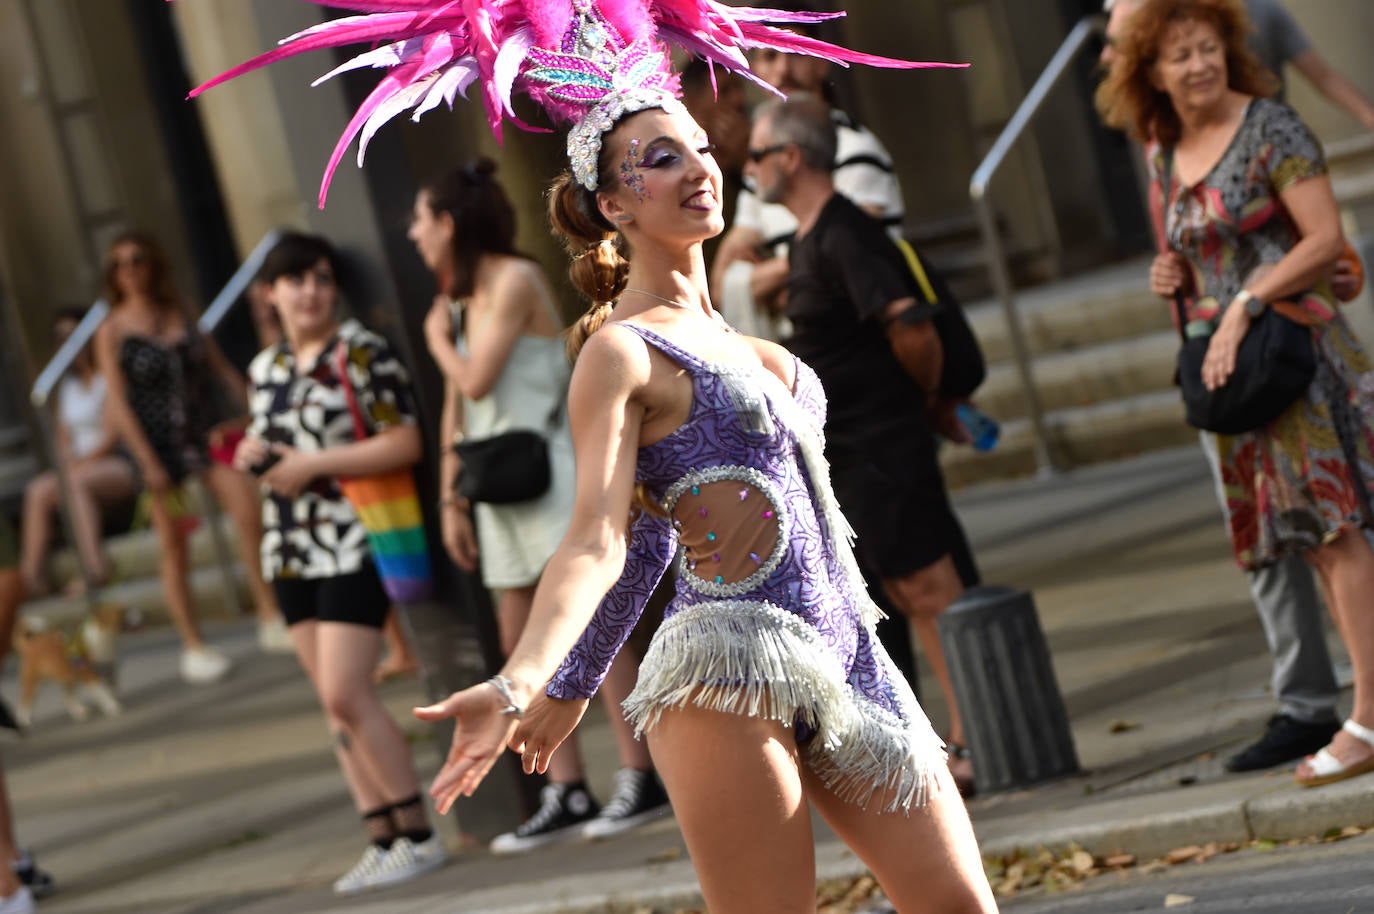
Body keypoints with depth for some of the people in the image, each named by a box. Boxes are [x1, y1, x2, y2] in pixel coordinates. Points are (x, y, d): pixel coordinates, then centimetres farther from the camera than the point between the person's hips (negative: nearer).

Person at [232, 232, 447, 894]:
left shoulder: (362, 352, -7)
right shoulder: (264, 369, 13)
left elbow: (406, 443, -14)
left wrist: (312, 465, -16)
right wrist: (250, 456, 2)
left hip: (351, 542, -7)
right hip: (290, 549, 7)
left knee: (346, 694, -13)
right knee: (333, 701, 6)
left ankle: (418, 833, -4)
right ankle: (381, 837, 11)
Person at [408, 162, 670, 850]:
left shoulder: (514, 280, -9)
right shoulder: (458, 298, 16)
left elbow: (476, 380, -18)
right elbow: (455, 409, 15)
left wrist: (437, 339, 0)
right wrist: (451, 498, 10)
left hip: (547, 468, -8)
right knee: (523, 644, 4)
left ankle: (640, 779, -10)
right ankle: (566, 794, 6)